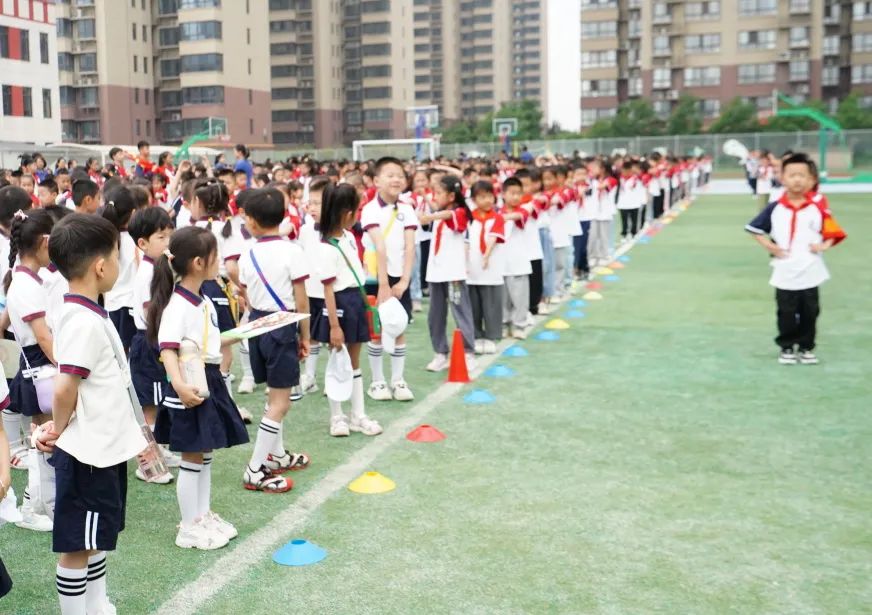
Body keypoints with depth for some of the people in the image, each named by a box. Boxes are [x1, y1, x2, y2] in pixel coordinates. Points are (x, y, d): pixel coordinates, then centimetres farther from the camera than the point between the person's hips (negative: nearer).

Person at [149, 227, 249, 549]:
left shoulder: (203, 301, 10)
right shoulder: (177, 305, -20)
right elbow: (167, 349, -30)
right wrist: (178, 384, -43)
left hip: (210, 381, 9)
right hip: (189, 388, -9)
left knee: (204, 454, 18)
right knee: (192, 458, 2)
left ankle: (203, 515, 31)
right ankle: (189, 527, 14)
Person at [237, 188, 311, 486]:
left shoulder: (248, 255, 1)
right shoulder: (292, 251, -13)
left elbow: (249, 297, 5)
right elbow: (301, 300, -12)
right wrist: (305, 335, -2)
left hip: (257, 323, 6)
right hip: (283, 324, -6)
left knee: (274, 395, 22)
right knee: (281, 402, -1)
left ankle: (277, 455, 35)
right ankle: (255, 470, -2)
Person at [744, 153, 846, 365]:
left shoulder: (819, 206, -5)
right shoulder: (775, 208, -4)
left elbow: (833, 231, 3)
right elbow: (755, 228, 6)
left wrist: (824, 245, -14)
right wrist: (768, 246, -5)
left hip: (810, 273, 0)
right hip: (785, 274, 0)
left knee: (810, 312, 9)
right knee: (786, 313, 7)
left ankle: (807, 347, 24)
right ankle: (787, 347, 21)